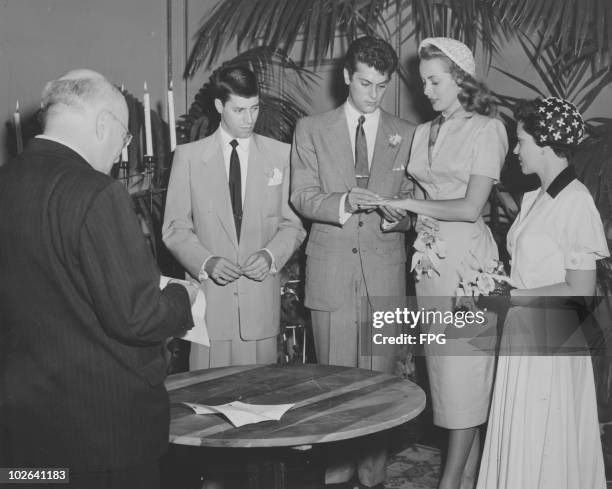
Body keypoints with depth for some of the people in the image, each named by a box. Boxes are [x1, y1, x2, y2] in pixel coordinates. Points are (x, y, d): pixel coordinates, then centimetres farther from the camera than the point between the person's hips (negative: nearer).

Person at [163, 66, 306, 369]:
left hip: (261, 296, 1)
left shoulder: (280, 155, 6)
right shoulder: (188, 156, 3)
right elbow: (175, 228, 4)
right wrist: (206, 262, -12)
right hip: (209, 293, -1)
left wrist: (270, 255, -10)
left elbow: (293, 224, 8)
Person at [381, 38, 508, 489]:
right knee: (445, 367, 8)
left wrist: (404, 203, -9)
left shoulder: (486, 129, -5)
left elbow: (471, 207, -12)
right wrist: (420, 215, -6)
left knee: (464, 367, -2)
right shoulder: (423, 133, 14)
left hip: (466, 256, -6)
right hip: (430, 255, 6)